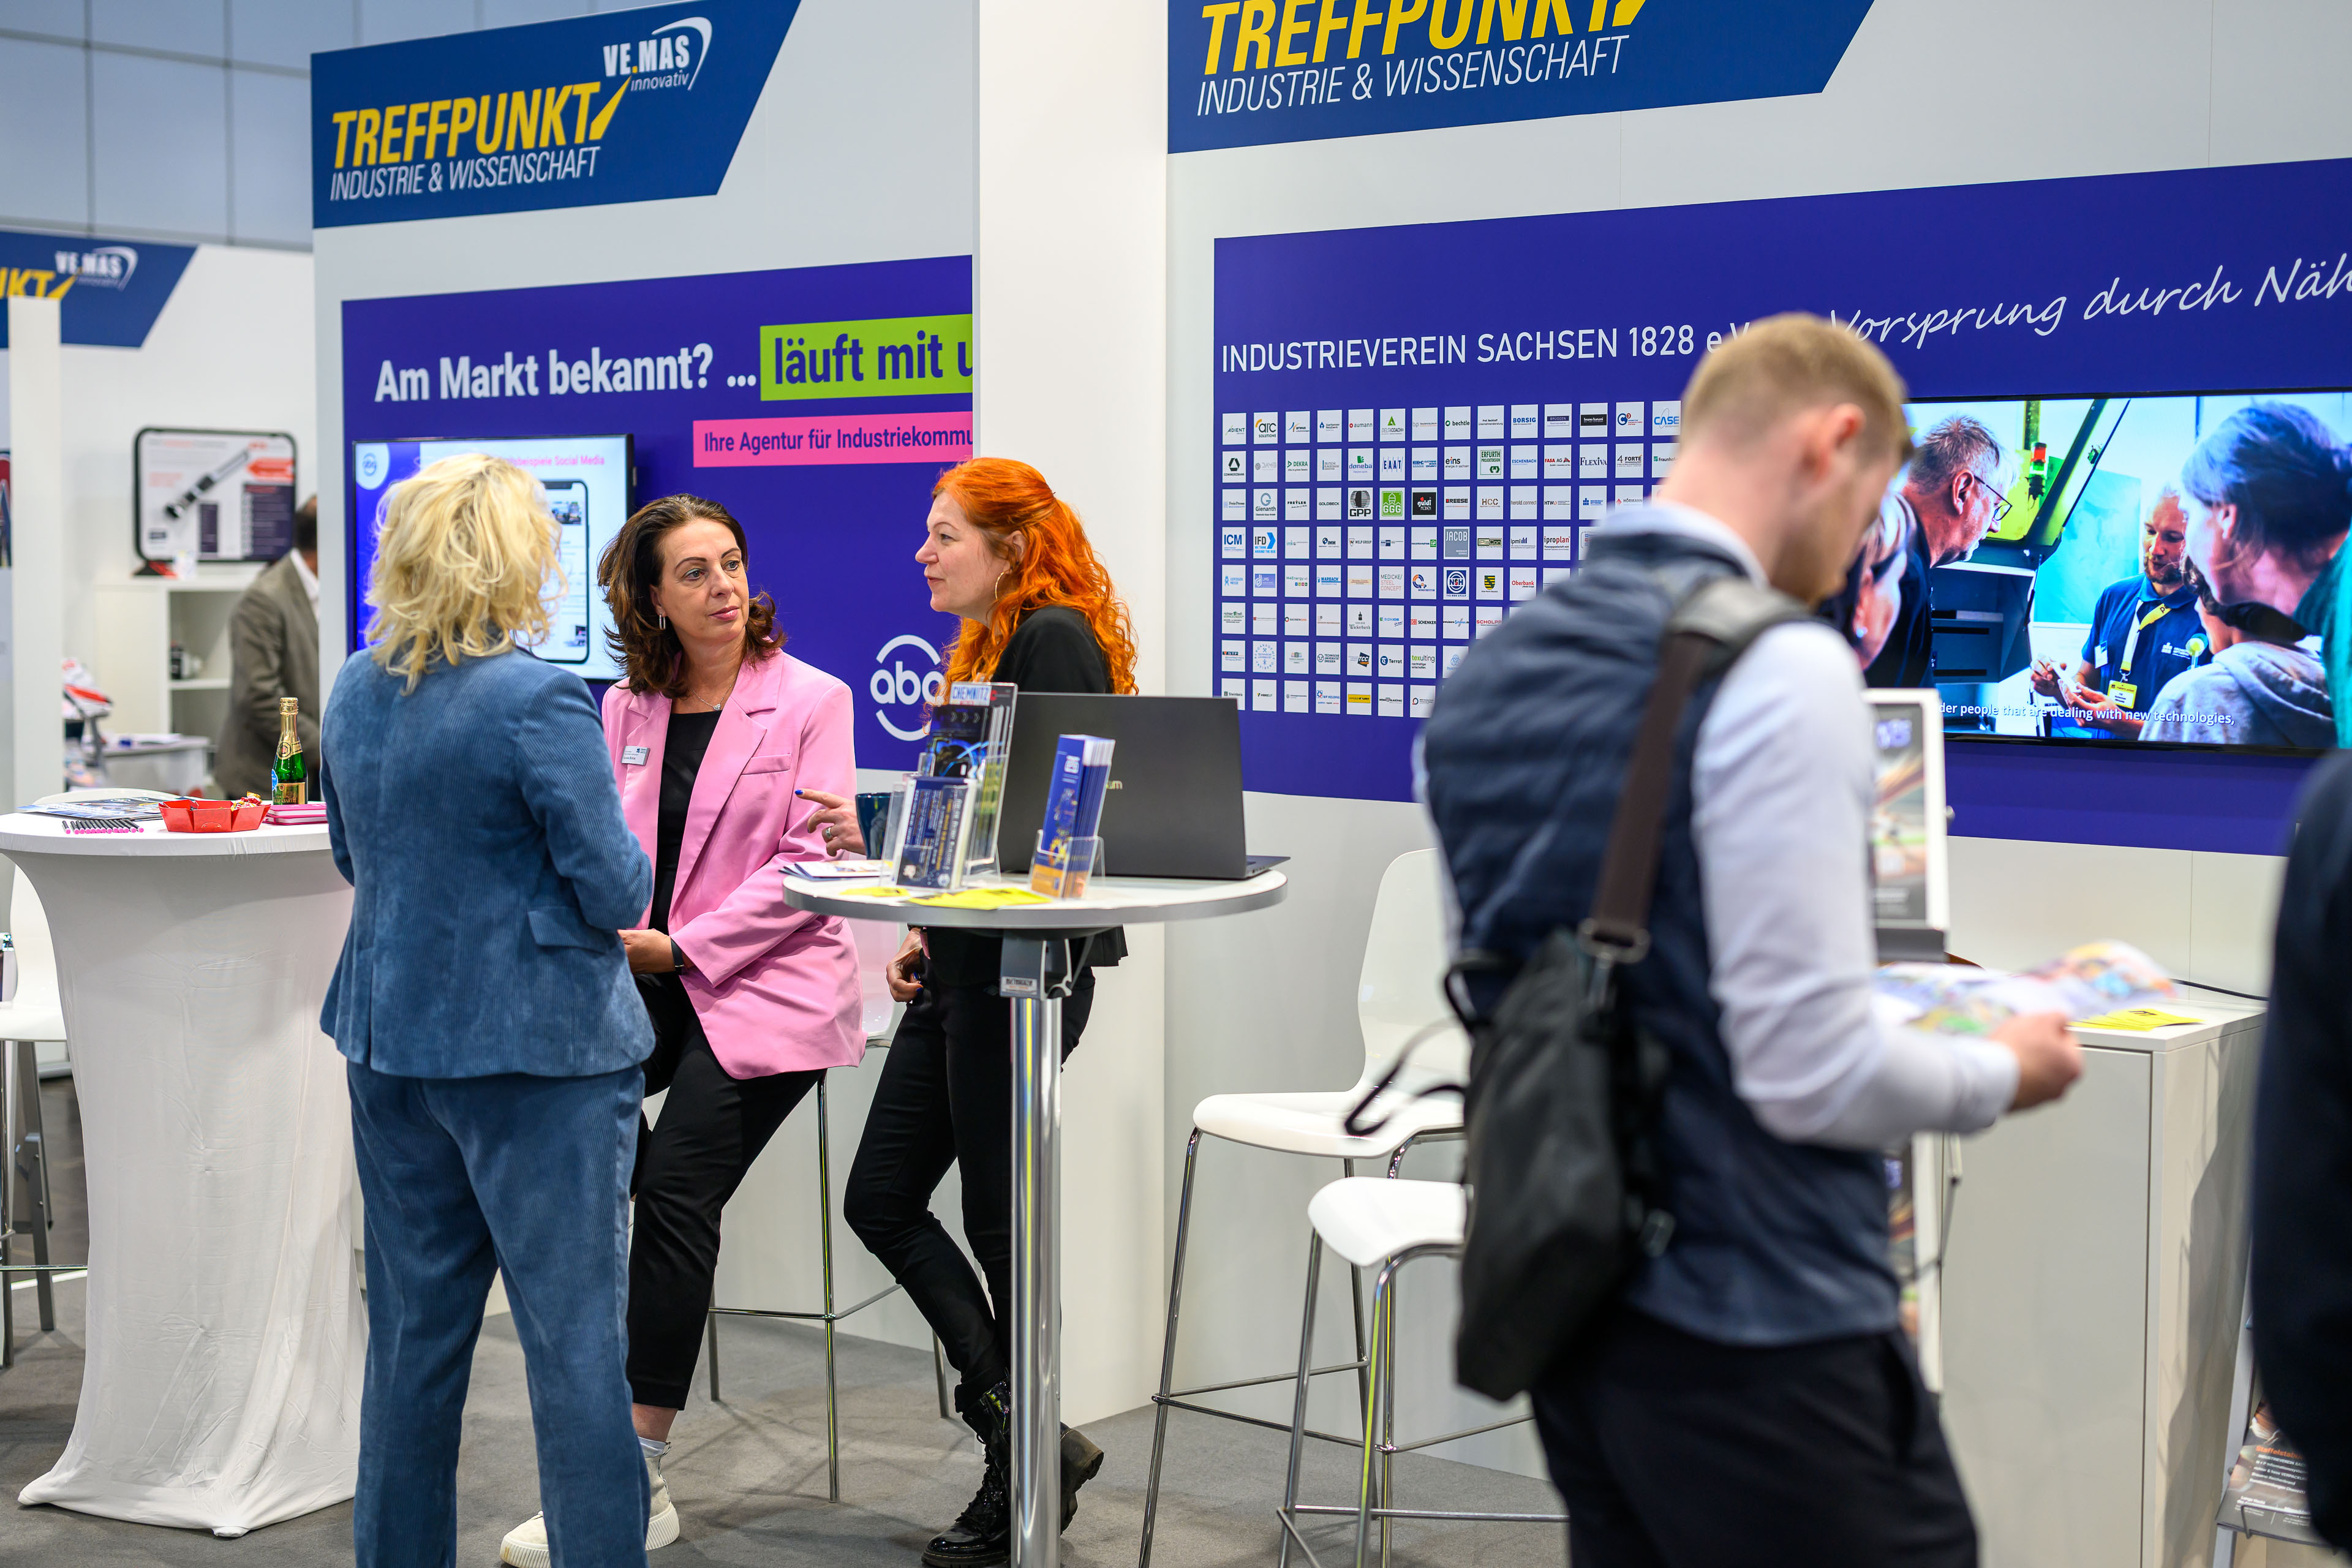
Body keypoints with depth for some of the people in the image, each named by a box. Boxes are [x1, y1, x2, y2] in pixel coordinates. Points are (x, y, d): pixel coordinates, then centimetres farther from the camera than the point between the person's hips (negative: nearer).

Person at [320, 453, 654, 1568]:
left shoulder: (355, 692, 6)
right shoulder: (540, 702, -17)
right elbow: (617, 893, -15)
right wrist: (626, 852, 5)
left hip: (390, 1038, 7)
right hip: (537, 1053, -7)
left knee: (414, 1330, 15)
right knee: (573, 1335, 0)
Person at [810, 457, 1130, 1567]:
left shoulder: (1058, 637, -13)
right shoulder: (988, 647, 18)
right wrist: (929, 933, 14)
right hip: (966, 967, 10)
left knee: (999, 1216, -1)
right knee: (880, 1199, 9)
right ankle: (1028, 1436, 14)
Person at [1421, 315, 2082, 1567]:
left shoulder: (1489, 672, 7)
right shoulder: (1780, 670, -18)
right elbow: (1811, 1074, -21)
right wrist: (2002, 1073, -1)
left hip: (1574, 1304, 8)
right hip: (1758, 1339, -8)